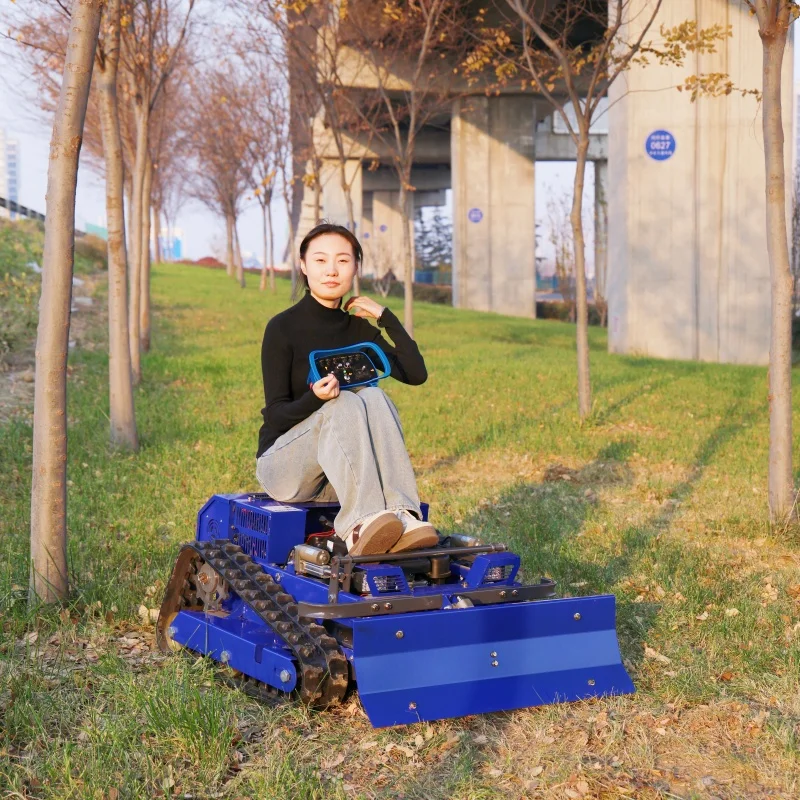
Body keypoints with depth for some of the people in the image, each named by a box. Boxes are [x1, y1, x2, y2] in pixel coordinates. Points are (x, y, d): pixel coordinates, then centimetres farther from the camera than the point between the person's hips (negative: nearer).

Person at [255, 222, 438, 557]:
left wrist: (384, 315, -3)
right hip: (283, 465, -4)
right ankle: (363, 524, -51)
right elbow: (276, 415, -11)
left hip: (341, 471, 4)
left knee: (373, 398, -25)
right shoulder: (283, 328, -6)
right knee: (344, 405, -32)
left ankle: (400, 517, -42)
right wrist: (315, 398, -32)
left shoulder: (358, 328, 10)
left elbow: (415, 373, 1)